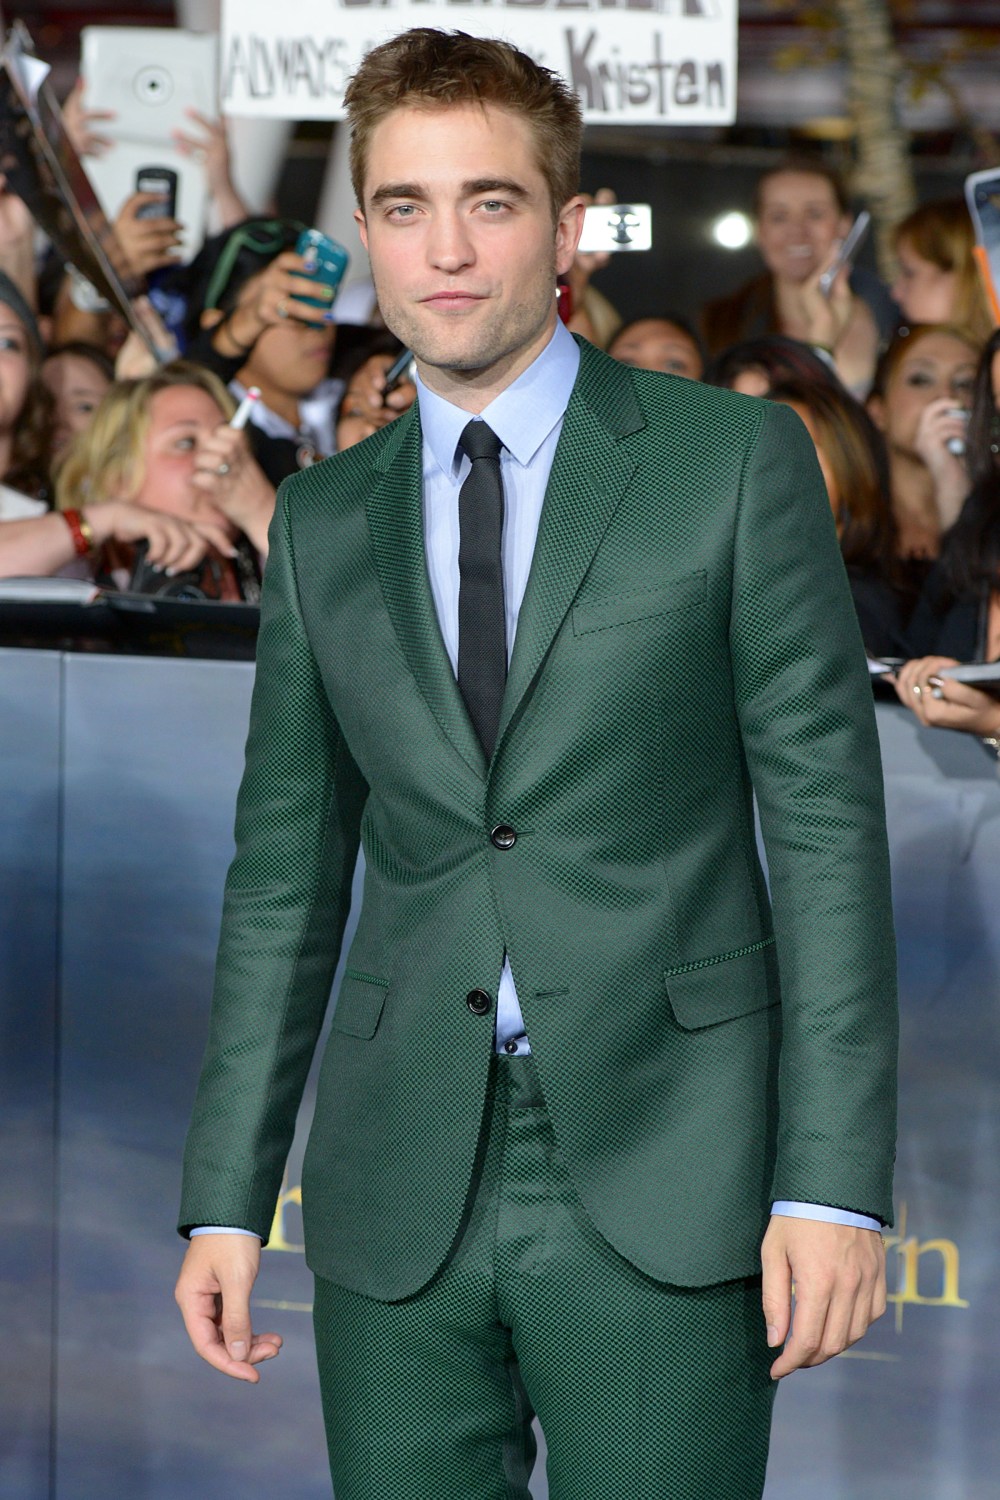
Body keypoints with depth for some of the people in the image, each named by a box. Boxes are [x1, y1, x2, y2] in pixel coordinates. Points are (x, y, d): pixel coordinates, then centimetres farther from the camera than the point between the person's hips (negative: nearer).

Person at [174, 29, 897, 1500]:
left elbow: (827, 826, -3)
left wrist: (835, 1182, -10)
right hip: (400, 1200, 3)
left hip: (660, 1190, -3)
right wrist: (227, 1202, 9)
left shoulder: (738, 463, 1)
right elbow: (286, 877, 14)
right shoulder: (324, 523, 12)